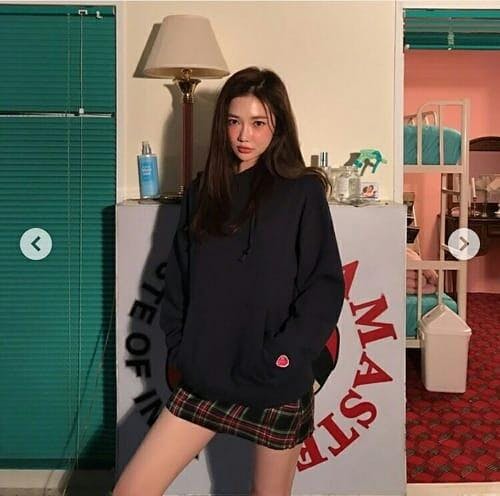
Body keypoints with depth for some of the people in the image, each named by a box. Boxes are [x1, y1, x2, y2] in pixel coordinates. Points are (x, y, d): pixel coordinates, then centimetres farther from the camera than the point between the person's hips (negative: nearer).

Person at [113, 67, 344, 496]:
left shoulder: (302, 192, -5)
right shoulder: (203, 192, 7)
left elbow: (326, 287, -8)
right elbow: (178, 279, 10)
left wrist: (282, 357, -15)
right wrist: (180, 349, 0)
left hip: (277, 385, -3)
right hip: (205, 379, 4)